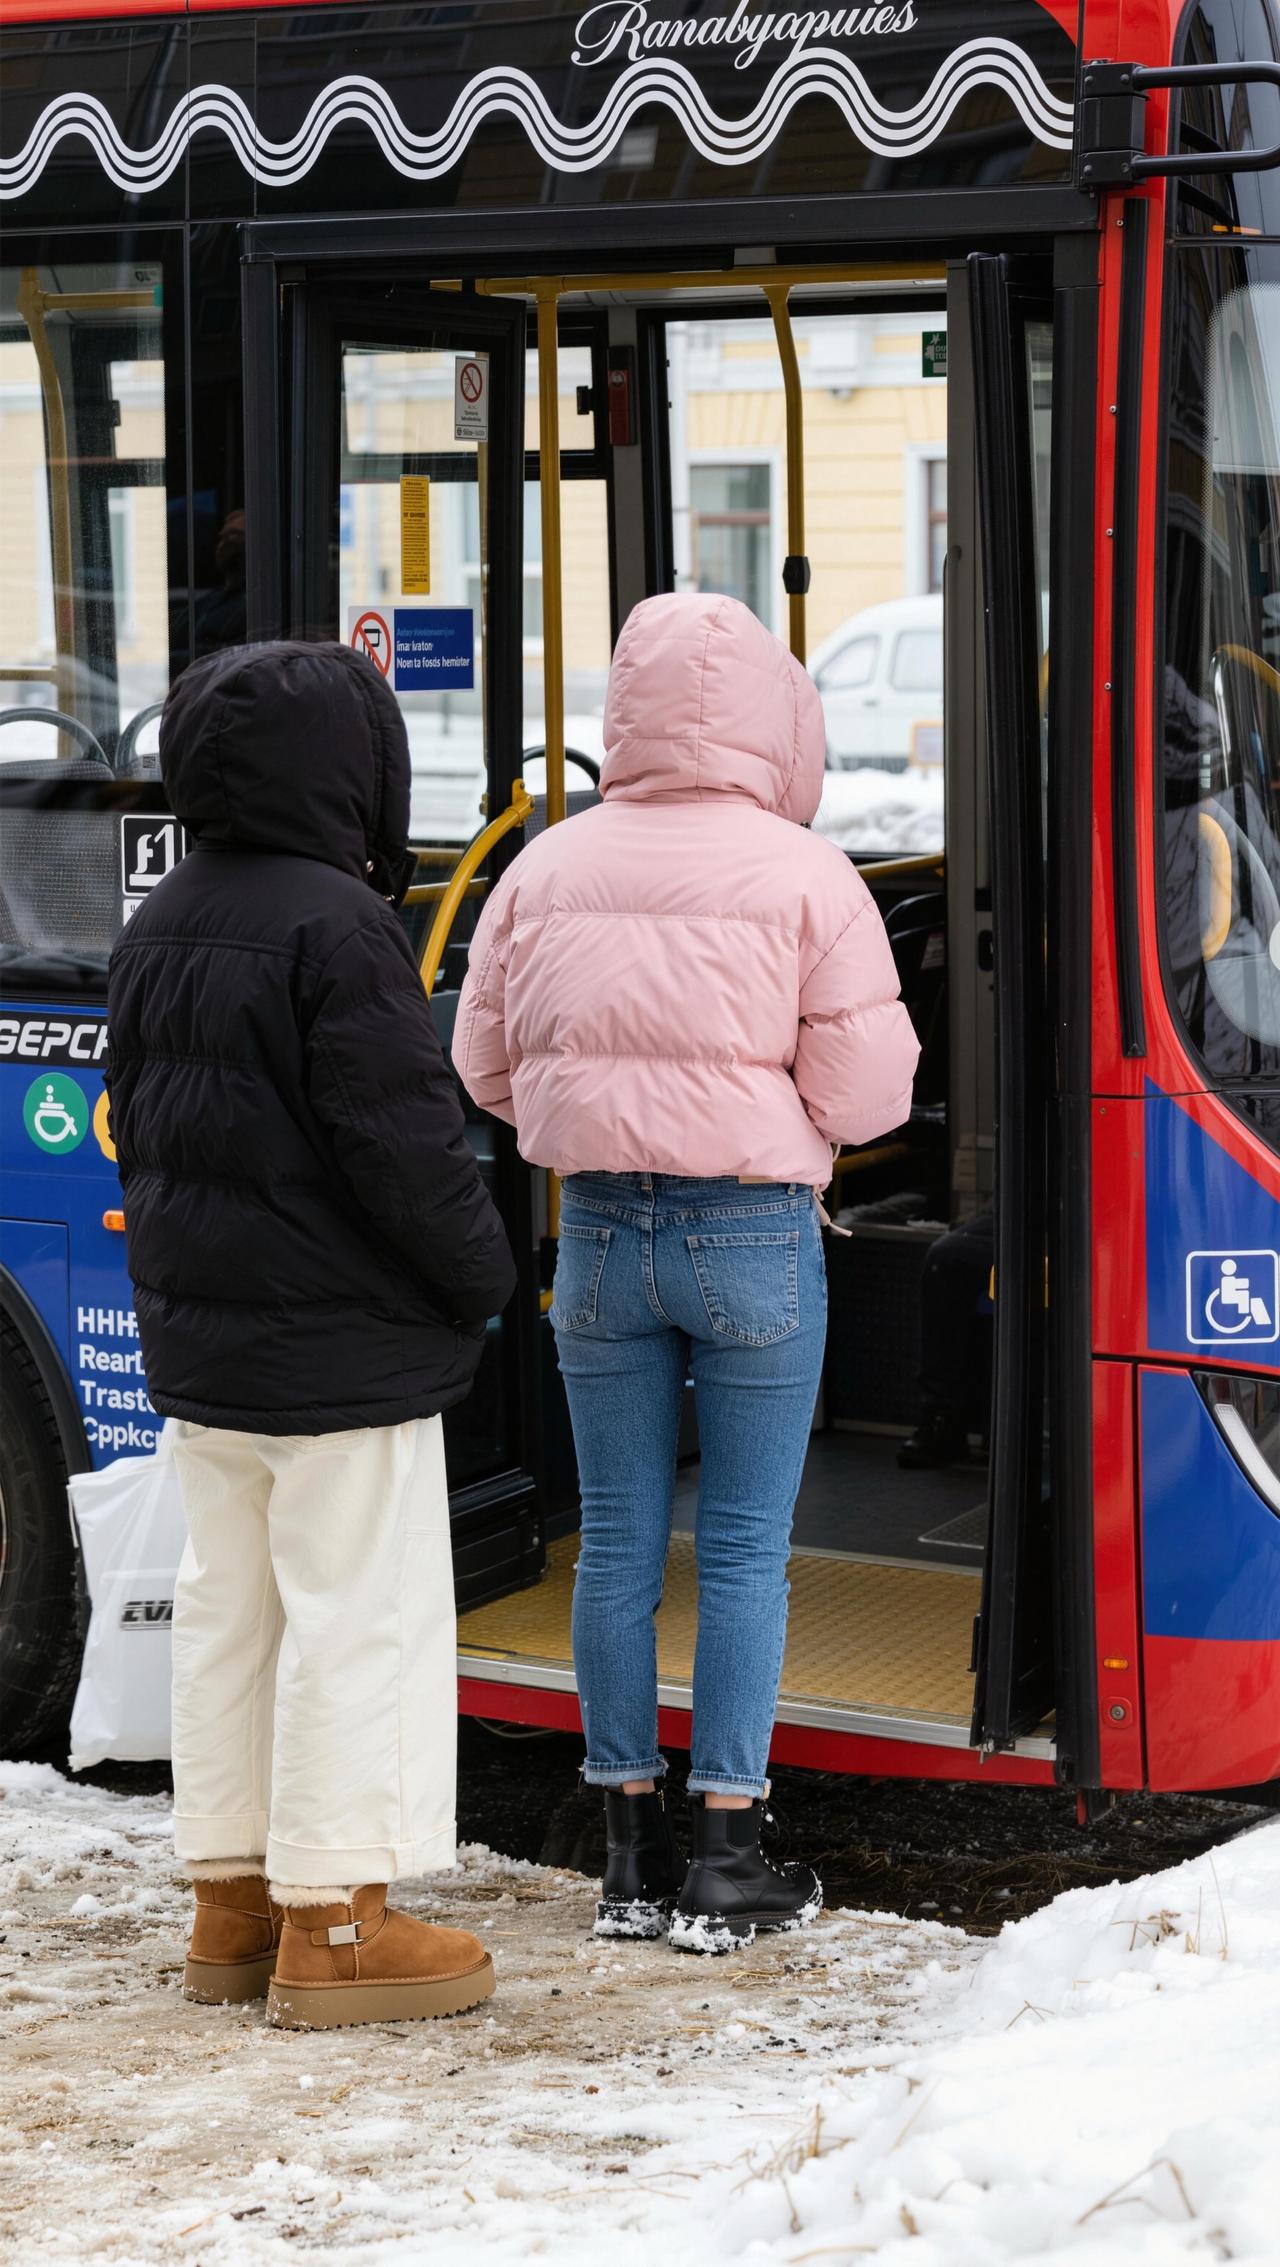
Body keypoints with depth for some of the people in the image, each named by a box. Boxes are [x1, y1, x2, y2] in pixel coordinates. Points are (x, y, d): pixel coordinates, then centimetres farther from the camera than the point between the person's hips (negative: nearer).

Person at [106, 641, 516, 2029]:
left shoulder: (157, 929, 10)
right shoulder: (335, 927, -19)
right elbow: (400, 1136, -20)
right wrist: (481, 1277, -7)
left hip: (199, 1341, 9)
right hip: (343, 1349, -9)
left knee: (228, 1606, 15)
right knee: (359, 1614, -2)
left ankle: (232, 1893, 22)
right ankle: (333, 1921, 1)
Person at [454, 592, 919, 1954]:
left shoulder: (548, 870, 3)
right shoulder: (806, 875, -8)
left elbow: (485, 1063, 9)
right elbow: (867, 1089, -9)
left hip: (600, 1228, 4)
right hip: (756, 1231, -3)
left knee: (617, 1538, 10)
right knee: (745, 1545, 4)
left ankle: (631, 1852, 16)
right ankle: (726, 1855, 6)